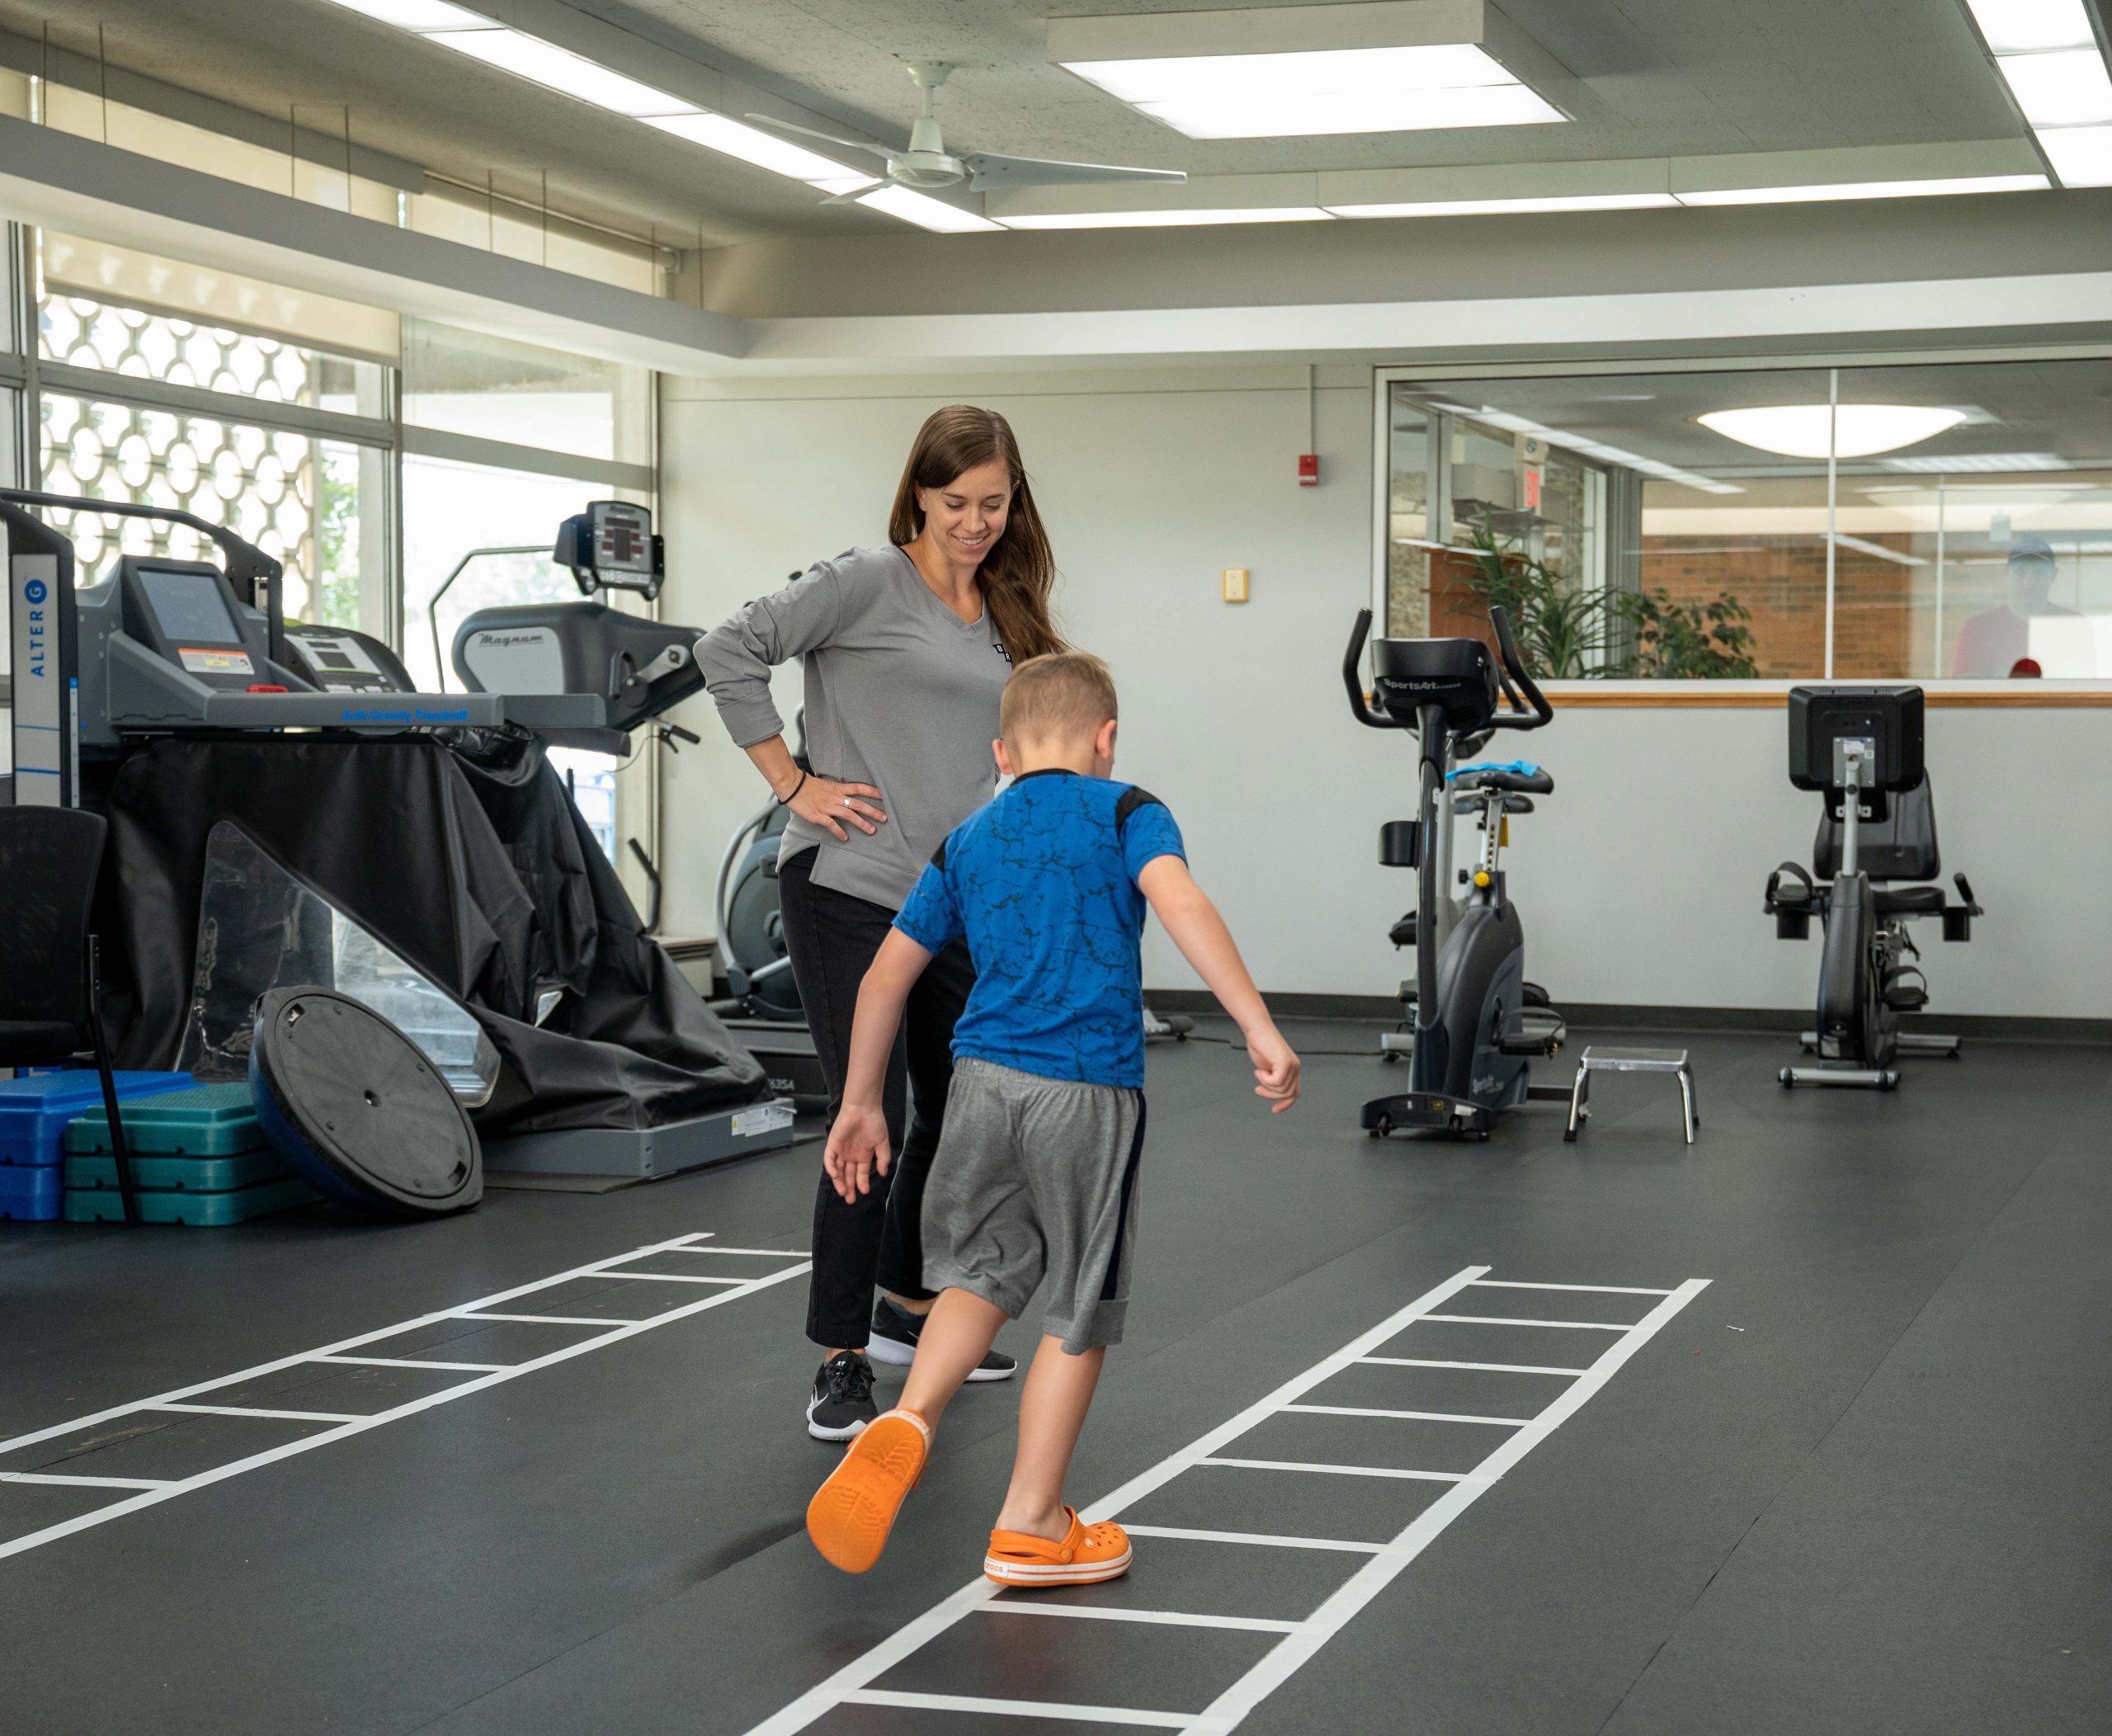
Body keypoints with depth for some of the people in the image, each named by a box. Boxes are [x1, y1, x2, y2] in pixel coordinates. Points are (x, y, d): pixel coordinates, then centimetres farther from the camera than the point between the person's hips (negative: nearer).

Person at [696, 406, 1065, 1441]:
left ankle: (909, 1313, 37)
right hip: (849, 892, -7)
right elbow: (730, 653, -11)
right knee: (871, 1122, -9)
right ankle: (840, 1363, 1)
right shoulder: (867, 585, -6)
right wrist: (792, 783, -11)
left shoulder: (1004, 617, 14)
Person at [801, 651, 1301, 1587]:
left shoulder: (967, 843, 16)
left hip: (983, 1079, 4)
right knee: (1080, 1310, 9)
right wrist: (1259, 1027, -21)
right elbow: (1178, 901, -16)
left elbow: (887, 975, 18)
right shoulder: (1125, 813, 3)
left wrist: (859, 1105, 27)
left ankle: (908, 1421, -5)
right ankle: (1031, 1524, 16)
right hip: (1090, 1091, -4)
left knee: (983, 1268, 20)